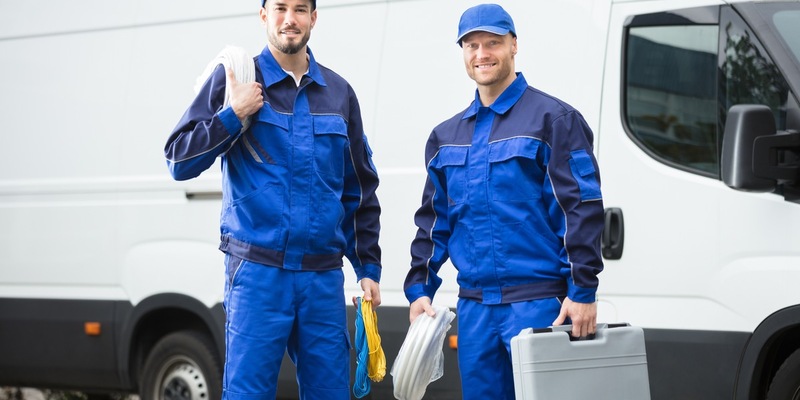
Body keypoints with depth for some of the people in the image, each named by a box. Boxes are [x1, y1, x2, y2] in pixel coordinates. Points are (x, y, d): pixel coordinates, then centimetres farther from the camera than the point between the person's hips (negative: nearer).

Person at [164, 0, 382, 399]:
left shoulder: (338, 93, 14)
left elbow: (361, 190, 19)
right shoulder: (235, 80, 3)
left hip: (324, 277, 4)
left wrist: (368, 267, 13)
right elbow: (179, 161, -1)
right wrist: (233, 115, -12)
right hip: (258, 273, -3)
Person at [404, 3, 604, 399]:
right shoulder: (446, 136, 16)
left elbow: (582, 210, -9)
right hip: (473, 306, 6)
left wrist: (582, 292, -16)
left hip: (537, 303, -6)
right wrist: (419, 288, 9)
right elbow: (433, 220, 20)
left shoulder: (554, 119, -3)